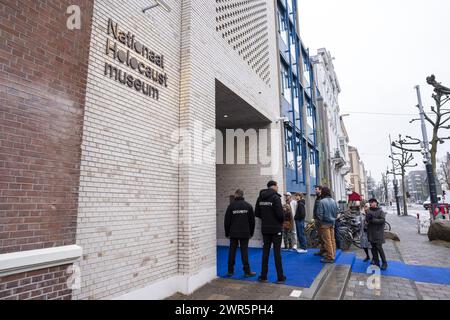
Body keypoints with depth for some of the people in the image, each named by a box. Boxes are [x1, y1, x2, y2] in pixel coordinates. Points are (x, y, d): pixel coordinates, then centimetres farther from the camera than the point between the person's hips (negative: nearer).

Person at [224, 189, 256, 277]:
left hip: (233, 233, 0)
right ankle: (247, 271, 6)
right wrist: (251, 233, 12)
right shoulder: (248, 206, 1)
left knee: (232, 251, 8)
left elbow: (227, 221, 1)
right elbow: (252, 221, 4)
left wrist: (227, 233, 10)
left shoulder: (231, 206, -2)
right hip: (245, 233, 0)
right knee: (244, 252, 4)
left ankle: (230, 271, 14)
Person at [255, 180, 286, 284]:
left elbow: (257, 213, 6)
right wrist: (282, 221, 1)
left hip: (265, 228, 5)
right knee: (277, 252, 3)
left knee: (265, 251, 11)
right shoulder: (275, 197, -14)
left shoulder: (260, 198, 4)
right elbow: (280, 213, -18)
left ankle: (263, 276, 16)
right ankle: (280, 277, 11)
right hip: (276, 228, -5)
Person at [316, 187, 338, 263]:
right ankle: (333, 255, 22)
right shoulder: (333, 201, 3)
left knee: (327, 241, -2)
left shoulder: (322, 201, -17)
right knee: (332, 240, 13)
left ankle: (330, 258, 3)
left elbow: (320, 214, -15)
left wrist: (320, 222, -1)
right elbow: (337, 211, 9)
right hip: (332, 223, 7)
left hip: (325, 223, -7)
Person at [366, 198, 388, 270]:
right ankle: (376, 262, 19)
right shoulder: (369, 211, 9)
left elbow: (383, 220, -15)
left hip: (378, 233, -5)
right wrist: (368, 217, -18)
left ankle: (384, 263, 9)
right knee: (373, 248, 9)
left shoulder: (380, 211, -4)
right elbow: (366, 219, 3)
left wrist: (373, 220, -19)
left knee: (379, 248, -6)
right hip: (371, 232, 5)